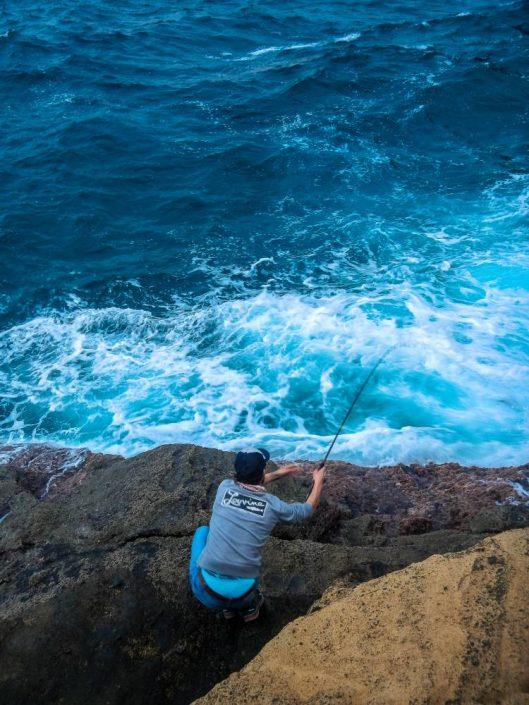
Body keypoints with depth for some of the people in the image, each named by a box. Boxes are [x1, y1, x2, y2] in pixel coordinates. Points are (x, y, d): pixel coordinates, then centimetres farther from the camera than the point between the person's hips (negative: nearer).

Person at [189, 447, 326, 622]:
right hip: (241, 595, 1)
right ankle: (250, 605, 20)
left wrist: (277, 474, 37)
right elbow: (307, 510, 16)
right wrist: (318, 482, 34)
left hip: (205, 593, -1)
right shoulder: (273, 505, -5)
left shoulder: (224, 487, -1)